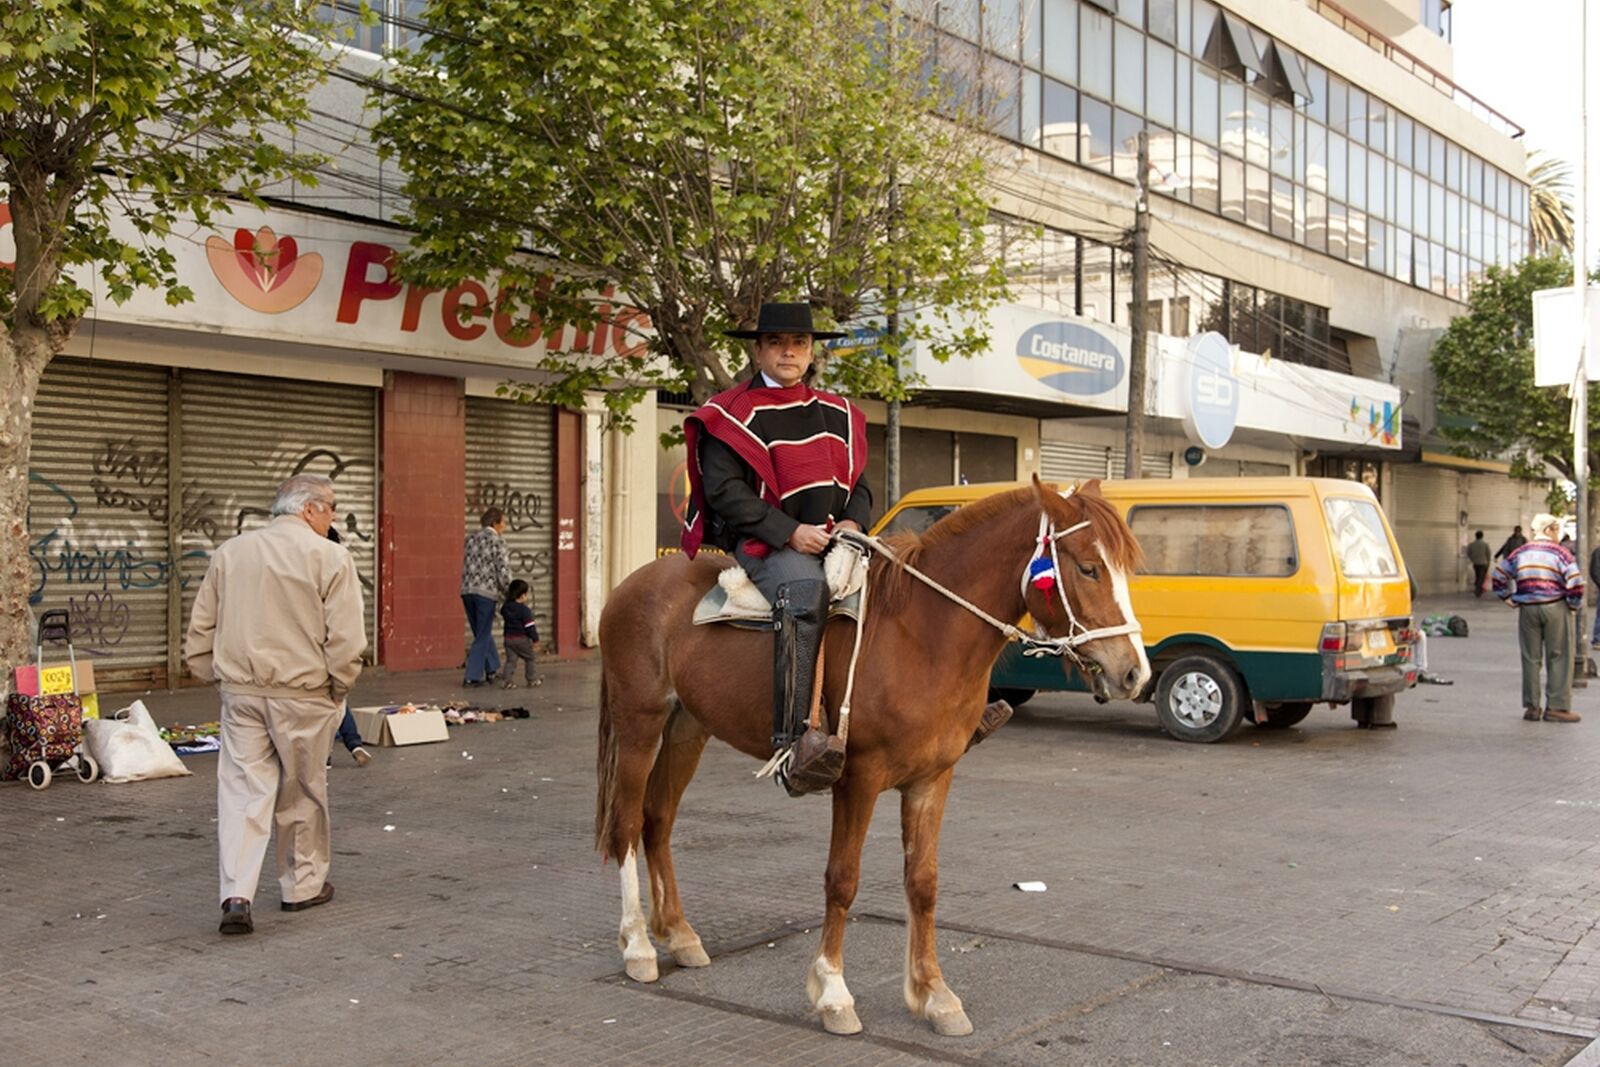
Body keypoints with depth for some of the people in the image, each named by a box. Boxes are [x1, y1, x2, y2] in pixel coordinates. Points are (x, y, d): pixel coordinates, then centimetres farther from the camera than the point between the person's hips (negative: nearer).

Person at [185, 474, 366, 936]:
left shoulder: (229, 552, 8)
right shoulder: (329, 557, -8)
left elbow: (200, 630, 11)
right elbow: (346, 639, -12)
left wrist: (219, 677, 17)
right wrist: (338, 688, 2)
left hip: (240, 691, 3)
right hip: (302, 693, -3)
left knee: (242, 789, 4)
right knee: (302, 792, 11)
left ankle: (236, 895, -7)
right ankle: (303, 885, 24)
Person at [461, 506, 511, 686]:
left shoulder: (472, 539, 13)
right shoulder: (497, 541, -7)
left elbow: (465, 566, 15)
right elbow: (503, 570, -12)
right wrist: (508, 592, 1)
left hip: (467, 590, 6)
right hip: (486, 592, -6)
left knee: (483, 633, 18)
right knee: (483, 635, 3)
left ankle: (492, 669, 25)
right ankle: (473, 675, 2)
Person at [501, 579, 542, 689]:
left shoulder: (505, 607, 4)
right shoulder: (524, 610, -16)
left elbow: (502, 613, 27)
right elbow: (529, 626, -15)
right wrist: (535, 638, -8)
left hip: (508, 637, 5)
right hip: (522, 638, -5)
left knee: (511, 659, 4)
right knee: (529, 659, 11)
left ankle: (508, 680, -10)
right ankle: (532, 679, 18)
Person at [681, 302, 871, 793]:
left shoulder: (837, 415, 19)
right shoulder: (732, 416, 1)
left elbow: (858, 484, 21)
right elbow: (725, 490, -8)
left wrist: (853, 522, -2)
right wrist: (790, 532, -17)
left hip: (833, 540, 7)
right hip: (763, 545, -7)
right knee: (805, 589, -37)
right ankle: (793, 744, -46)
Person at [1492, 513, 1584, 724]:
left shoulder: (1519, 553, 8)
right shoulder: (1559, 553, -6)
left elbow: (1499, 577, 10)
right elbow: (1575, 582, -14)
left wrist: (1511, 600, 13)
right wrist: (1574, 605, -1)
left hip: (1528, 609, 4)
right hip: (1555, 608, -4)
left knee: (1531, 658, 10)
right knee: (1559, 658, 4)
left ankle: (1532, 707, 12)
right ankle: (1557, 707, 4)